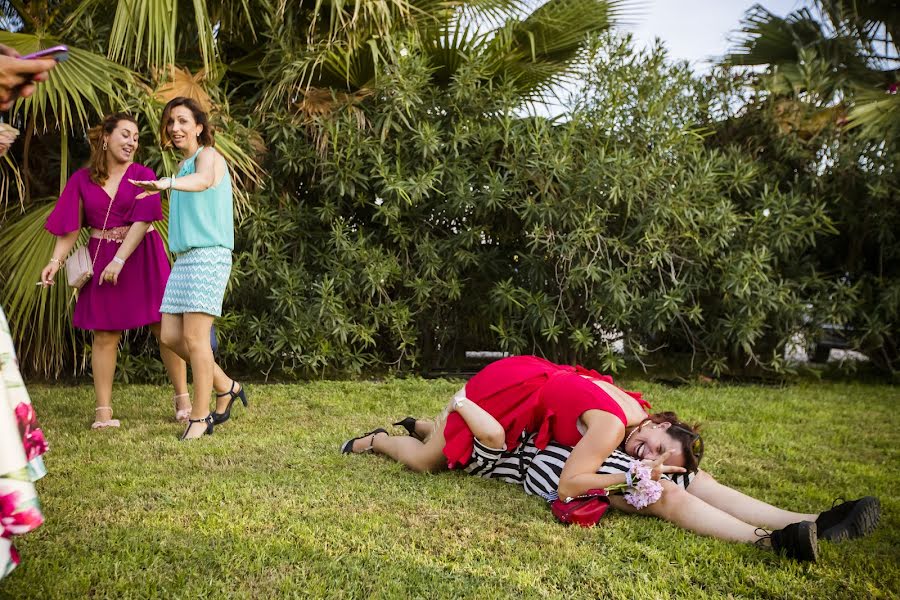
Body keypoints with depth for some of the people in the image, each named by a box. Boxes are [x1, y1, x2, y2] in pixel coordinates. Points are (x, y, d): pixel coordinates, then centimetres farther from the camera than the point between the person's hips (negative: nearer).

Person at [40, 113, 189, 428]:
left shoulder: (142, 175, 0)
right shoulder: (81, 180, 5)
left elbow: (142, 221, -10)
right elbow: (70, 228, 3)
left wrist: (119, 261, -19)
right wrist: (56, 260, -12)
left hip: (143, 257, -1)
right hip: (102, 260, 1)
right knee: (104, 334, 1)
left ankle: (182, 400, 9)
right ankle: (103, 410, 7)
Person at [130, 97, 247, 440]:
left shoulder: (207, 155, -4)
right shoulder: (184, 166, 22)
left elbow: (203, 180, -31)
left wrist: (167, 183, -48)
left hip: (208, 255, -9)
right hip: (184, 258, 9)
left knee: (194, 338, -10)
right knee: (171, 336, 4)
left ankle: (199, 417, 1)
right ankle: (226, 387, 21)